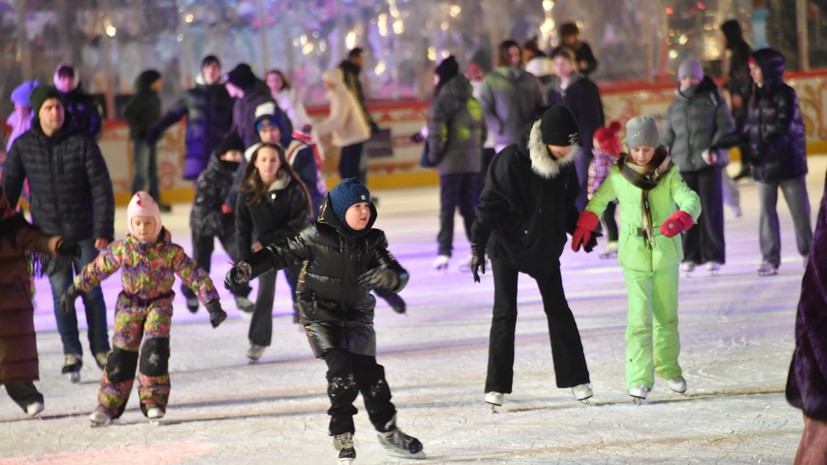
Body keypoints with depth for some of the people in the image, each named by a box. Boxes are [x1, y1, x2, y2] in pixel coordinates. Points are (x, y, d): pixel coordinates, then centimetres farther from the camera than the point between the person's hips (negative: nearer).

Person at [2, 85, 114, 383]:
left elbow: (102, 190, -8)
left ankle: (101, 350, 20)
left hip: (84, 233, -1)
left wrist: (104, 232, -13)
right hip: (48, 233, 1)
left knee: (91, 292, 5)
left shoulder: (83, 144, -8)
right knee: (61, 294, 1)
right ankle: (71, 355, 11)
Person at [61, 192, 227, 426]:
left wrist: (212, 304, -15)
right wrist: (74, 290, 10)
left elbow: (196, 277, -11)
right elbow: (96, 270, 5)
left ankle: (153, 402, -5)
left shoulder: (171, 252, -13)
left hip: (159, 306, -1)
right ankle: (108, 405, 8)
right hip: (129, 307, 1)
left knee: (155, 351, -18)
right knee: (121, 356, -2)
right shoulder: (122, 249, -8)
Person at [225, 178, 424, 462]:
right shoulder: (317, 236, -11)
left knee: (369, 372, 0)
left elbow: (399, 277, -3)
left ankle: (388, 432, 18)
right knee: (342, 369, -19)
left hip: (357, 316, 4)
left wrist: (388, 277, -27)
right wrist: (246, 269, -14)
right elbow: (281, 254, -5)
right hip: (321, 314, -4)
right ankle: (342, 435, -5)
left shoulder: (373, 242, 0)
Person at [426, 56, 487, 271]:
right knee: (470, 206, 12)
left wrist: (434, 154, -6)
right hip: (474, 160, 6)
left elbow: (437, 129, -18)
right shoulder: (472, 101, 11)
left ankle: (444, 253, -9)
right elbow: (483, 130, 14)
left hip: (451, 162, -6)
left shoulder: (443, 100, -10)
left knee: (447, 207, -3)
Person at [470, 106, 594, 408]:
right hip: (507, 246, -5)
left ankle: (575, 379, 14)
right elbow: (489, 204, -21)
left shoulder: (565, 163, -5)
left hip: (546, 247, 5)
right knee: (505, 313, -3)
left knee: (558, 310, 7)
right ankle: (497, 386, 3)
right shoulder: (511, 161, -24)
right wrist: (478, 246, -23)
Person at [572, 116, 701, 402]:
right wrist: (584, 226, 13)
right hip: (634, 257, -1)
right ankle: (639, 380, -10)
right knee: (640, 319, -11)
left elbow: (690, 200, -20)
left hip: (666, 255, 1)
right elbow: (599, 201, 15)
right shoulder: (618, 175, -3)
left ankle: (668, 368, 32)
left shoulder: (668, 174, -6)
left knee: (666, 316, 13)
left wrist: (680, 219, -40)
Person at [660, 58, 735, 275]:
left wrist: (716, 147, -14)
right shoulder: (674, 107, 17)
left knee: (711, 209, -4)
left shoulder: (713, 100, 5)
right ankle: (690, 256, 7)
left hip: (709, 163, -3)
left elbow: (726, 126, -1)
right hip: (683, 165, 3)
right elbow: (667, 138, 21)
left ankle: (714, 255, 4)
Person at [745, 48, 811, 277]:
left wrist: (762, 146, -19)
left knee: (799, 209, 3)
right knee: (766, 212, 2)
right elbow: (751, 127, 14)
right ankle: (770, 258, 3)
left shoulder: (785, 94, -9)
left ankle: (808, 252, 17)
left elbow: (782, 127, -16)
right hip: (764, 164, 6)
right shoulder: (757, 97, 12)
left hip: (787, 161, -6)